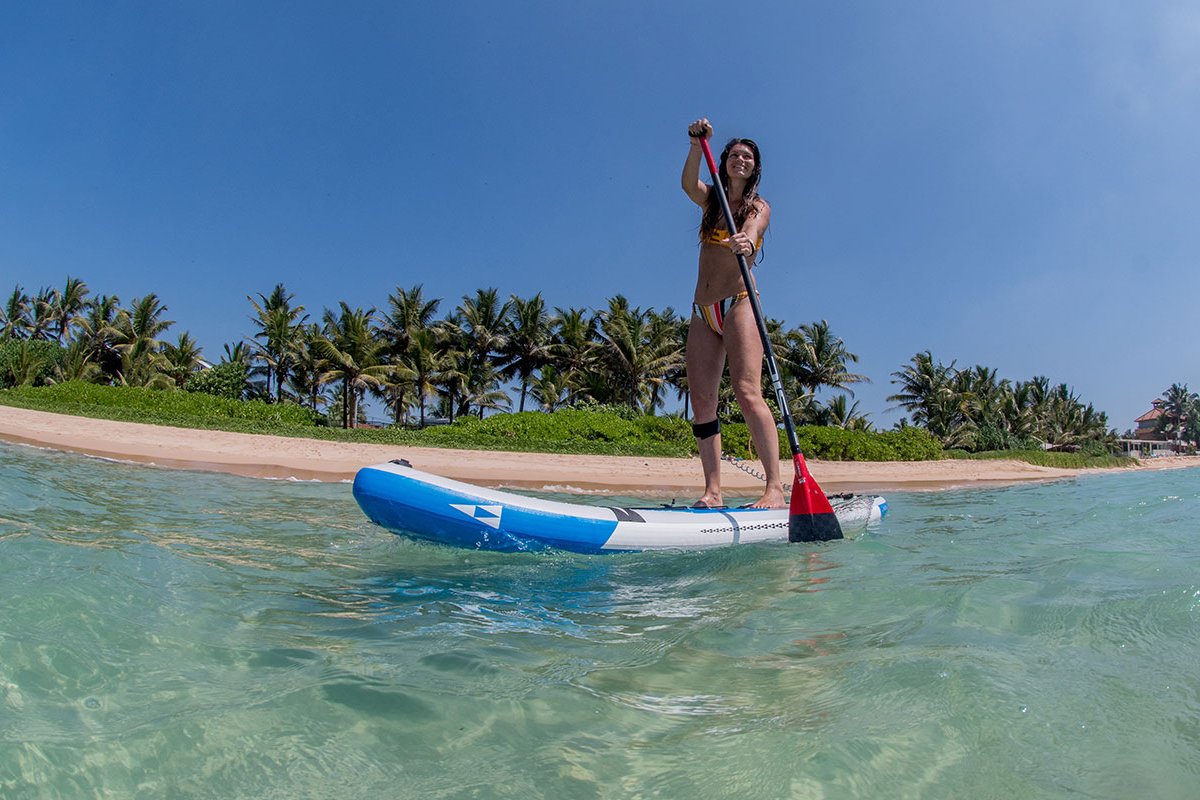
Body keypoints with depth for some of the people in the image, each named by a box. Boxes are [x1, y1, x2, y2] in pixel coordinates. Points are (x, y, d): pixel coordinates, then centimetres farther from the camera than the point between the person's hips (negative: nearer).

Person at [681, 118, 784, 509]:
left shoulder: (759, 206, 8)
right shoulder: (711, 199, 19)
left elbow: (752, 228, -16)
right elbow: (688, 184, -4)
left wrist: (747, 242, -39)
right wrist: (697, 145, -20)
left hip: (739, 304, -5)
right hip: (703, 311, 5)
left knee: (747, 391, -21)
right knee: (701, 402, -4)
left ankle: (775, 487, -23)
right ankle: (713, 491, -3)